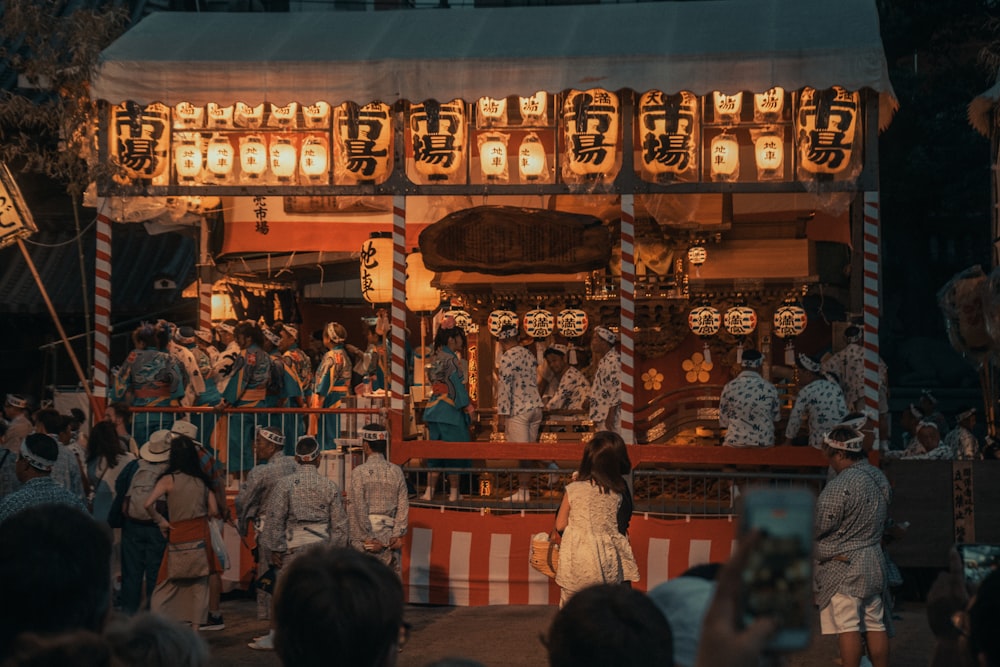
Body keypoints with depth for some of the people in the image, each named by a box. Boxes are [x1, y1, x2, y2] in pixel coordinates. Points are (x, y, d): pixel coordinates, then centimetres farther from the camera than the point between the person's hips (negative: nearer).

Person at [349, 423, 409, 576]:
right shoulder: (396, 471, 6)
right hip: (390, 535, 3)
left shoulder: (359, 472, -5)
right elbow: (403, 506, 1)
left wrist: (367, 538, -7)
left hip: (366, 538, -3)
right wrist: (398, 534, -1)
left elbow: (359, 508, -9)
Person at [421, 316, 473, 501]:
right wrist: (468, 406, -9)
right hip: (450, 411, -8)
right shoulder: (451, 359, -13)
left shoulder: (435, 358, 12)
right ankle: (454, 492, 7)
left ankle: (430, 491, 6)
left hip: (433, 408, 8)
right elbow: (457, 385, -16)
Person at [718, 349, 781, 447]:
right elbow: (776, 417, 10)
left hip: (735, 443, 0)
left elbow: (723, 421, 1)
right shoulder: (769, 388, -5)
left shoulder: (729, 387, -6)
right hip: (763, 444, 0)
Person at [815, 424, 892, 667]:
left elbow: (820, 527, -14)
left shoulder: (840, 486, -19)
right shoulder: (879, 478, 7)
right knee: (876, 625, 11)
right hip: (874, 561, 8)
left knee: (848, 627, -5)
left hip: (843, 565, -8)